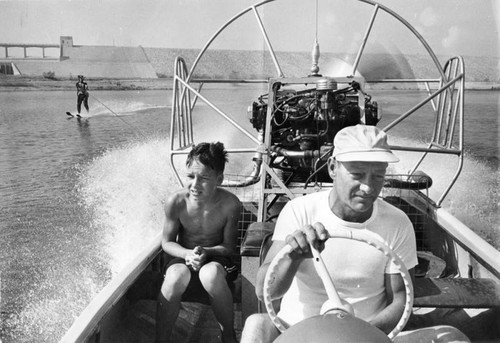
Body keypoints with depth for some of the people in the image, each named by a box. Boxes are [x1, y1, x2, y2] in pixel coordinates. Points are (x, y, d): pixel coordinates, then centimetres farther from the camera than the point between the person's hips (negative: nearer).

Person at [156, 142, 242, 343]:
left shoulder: (230, 204, -21)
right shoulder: (176, 202, -19)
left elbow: (229, 246, -8)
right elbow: (167, 243, -5)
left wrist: (207, 251, -28)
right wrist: (187, 253, -26)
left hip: (215, 258, 0)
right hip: (184, 257, 1)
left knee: (211, 274, -36)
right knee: (175, 277, -35)